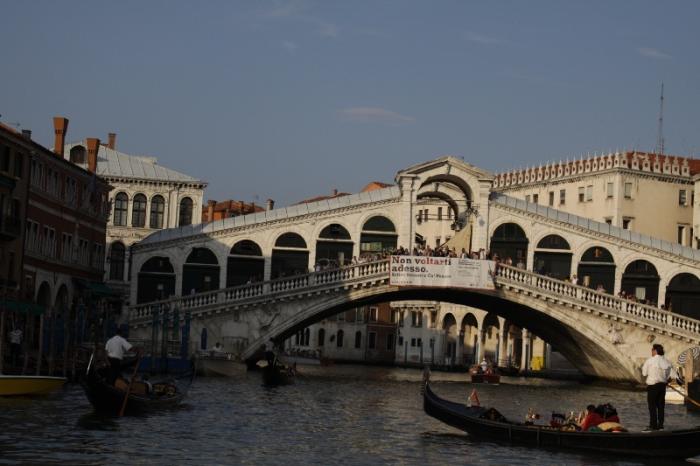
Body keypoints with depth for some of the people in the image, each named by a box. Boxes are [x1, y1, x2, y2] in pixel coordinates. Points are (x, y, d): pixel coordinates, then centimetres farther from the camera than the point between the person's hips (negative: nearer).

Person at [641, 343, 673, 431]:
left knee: (652, 406, -2)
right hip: (663, 385, 6)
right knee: (661, 406, 12)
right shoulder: (667, 362, 4)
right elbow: (669, 376, 6)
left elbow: (644, 373, -4)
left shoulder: (649, 361, -12)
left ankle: (653, 426, -4)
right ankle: (660, 425, 15)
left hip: (653, 385, -5)